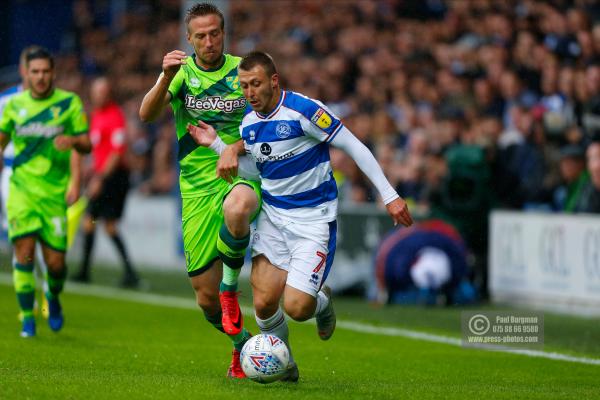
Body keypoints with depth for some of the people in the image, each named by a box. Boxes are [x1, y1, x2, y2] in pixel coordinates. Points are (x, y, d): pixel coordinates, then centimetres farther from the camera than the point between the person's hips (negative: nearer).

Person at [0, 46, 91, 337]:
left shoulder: (69, 103, 1)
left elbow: (87, 145, 0)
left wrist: (73, 140, -20)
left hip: (54, 192, -1)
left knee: (56, 263, -1)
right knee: (24, 252, -13)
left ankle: (53, 297, 33)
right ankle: (27, 319, -2)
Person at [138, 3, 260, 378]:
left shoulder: (243, 70, 4)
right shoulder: (182, 71, 4)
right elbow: (147, 114, -10)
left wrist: (235, 149, -19)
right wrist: (166, 79, -28)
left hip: (241, 175, -2)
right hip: (197, 188, 2)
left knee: (235, 210, -41)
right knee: (205, 294, 0)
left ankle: (231, 285, -15)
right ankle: (241, 342, 29)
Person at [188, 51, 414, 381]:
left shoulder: (304, 110, -17)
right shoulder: (248, 123, 3)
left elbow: (355, 147, -12)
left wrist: (389, 195, -13)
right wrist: (216, 144, 4)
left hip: (314, 218, -5)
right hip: (273, 215, 5)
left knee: (296, 308, -16)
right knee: (264, 303, -7)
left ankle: (322, 301, 22)